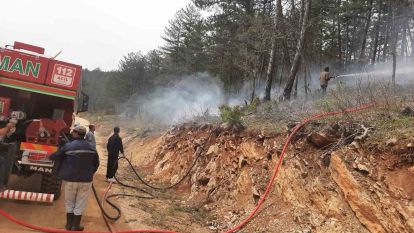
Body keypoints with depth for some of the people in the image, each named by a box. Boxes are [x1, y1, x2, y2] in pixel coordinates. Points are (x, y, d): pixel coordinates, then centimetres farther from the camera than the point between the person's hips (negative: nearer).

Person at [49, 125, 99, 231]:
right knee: (80, 204, 11)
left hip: (70, 179, 0)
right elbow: (96, 164, 8)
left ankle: (69, 224, 26)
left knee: (69, 203, 18)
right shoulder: (92, 148, 0)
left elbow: (54, 156, 5)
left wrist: (49, 156, 28)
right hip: (86, 180, 1)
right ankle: (75, 226, 16)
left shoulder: (68, 146, -8)